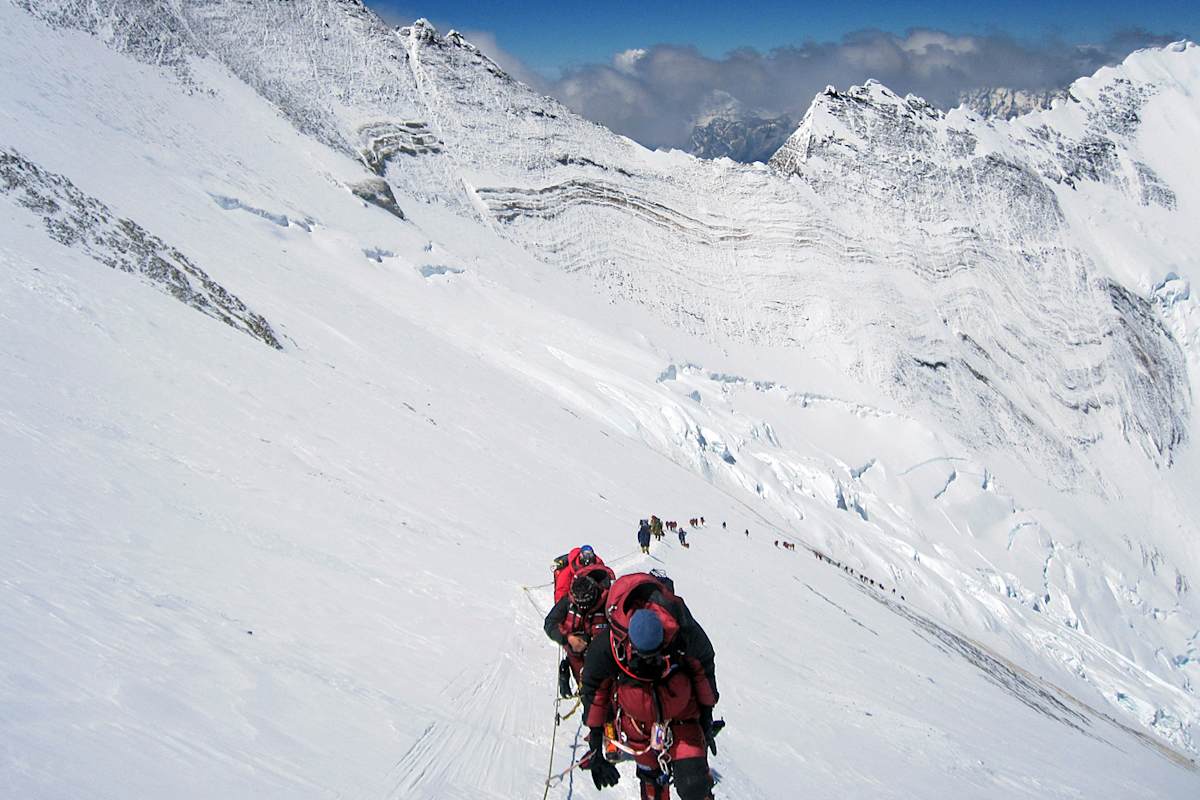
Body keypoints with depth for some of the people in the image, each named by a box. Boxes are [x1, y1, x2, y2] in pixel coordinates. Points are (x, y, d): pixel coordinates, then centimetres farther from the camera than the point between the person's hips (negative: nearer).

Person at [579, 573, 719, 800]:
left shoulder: (685, 634, -29)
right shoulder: (606, 649, -30)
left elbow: (704, 666, -6)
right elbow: (593, 690, -10)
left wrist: (706, 717, 4)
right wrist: (595, 746, -4)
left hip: (682, 715, 0)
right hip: (638, 724, 1)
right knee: (653, 781, 16)